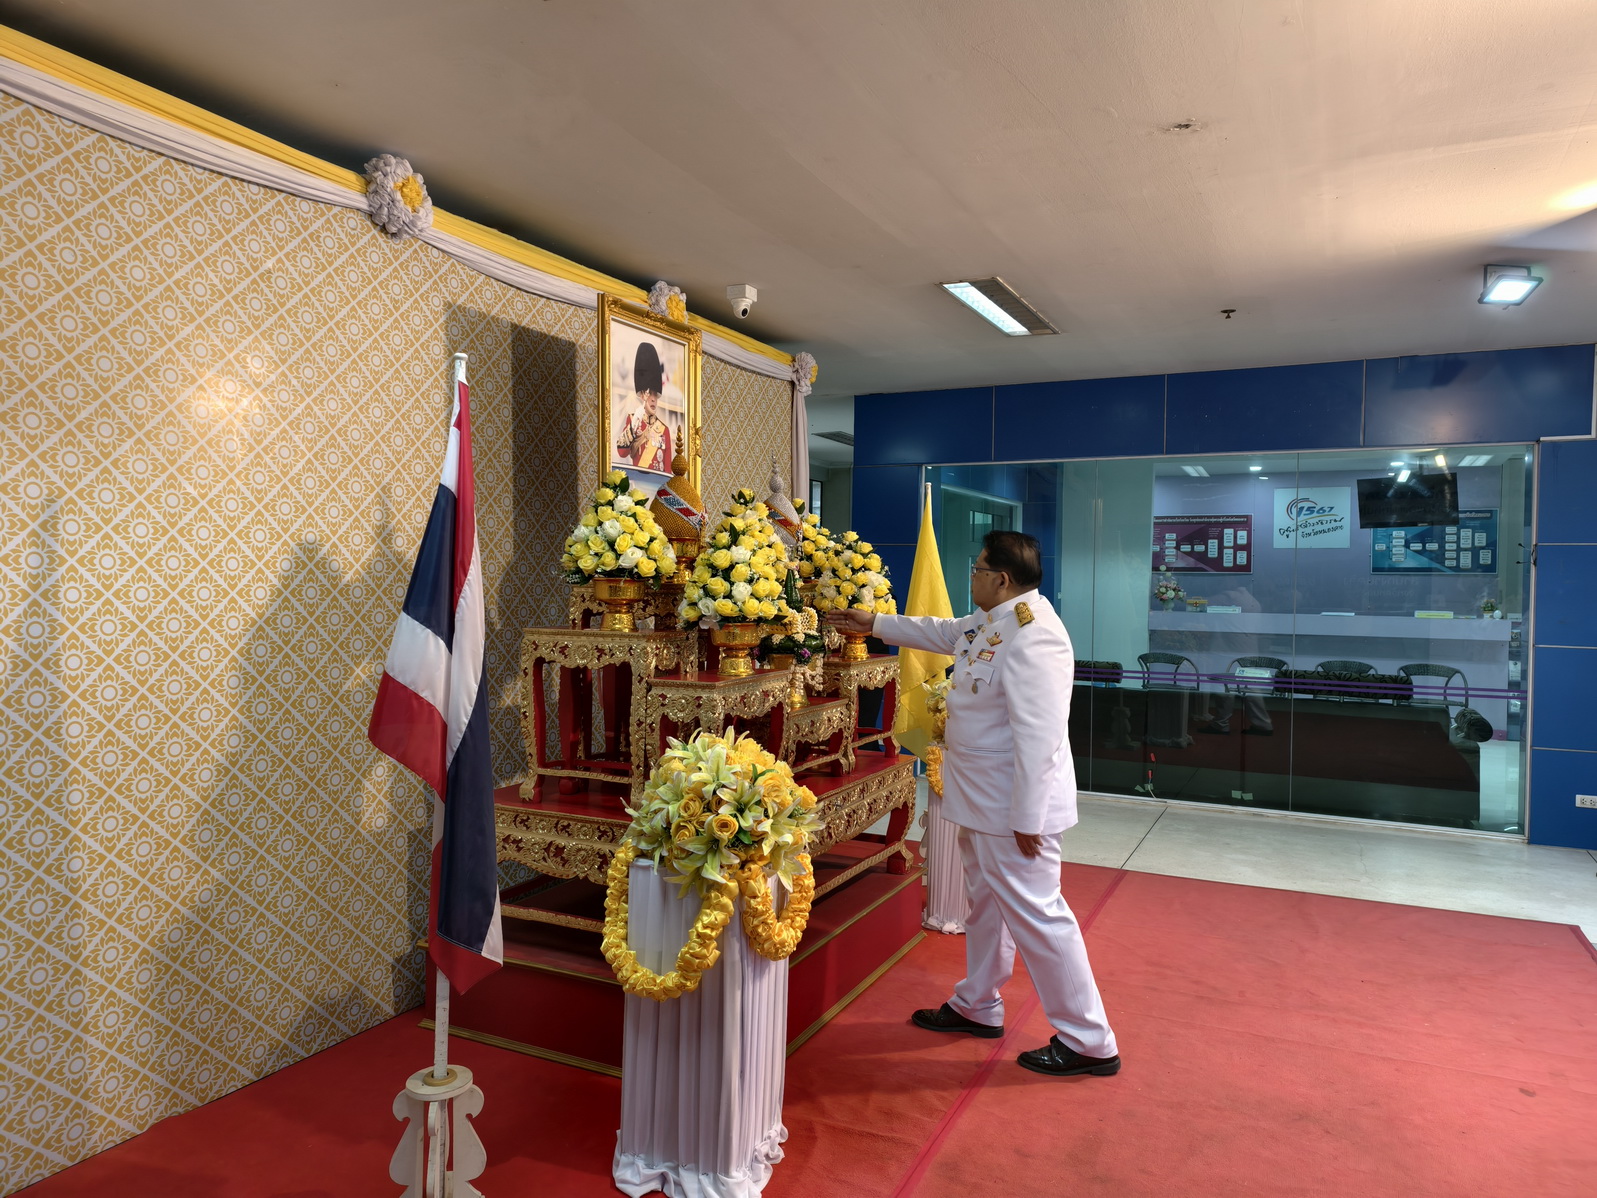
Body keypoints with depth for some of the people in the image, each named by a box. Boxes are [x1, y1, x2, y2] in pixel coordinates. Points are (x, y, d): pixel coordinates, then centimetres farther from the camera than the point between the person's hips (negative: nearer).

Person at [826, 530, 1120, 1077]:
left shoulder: (1031, 636, -26)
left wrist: (1027, 818, -25)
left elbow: (1038, 736, -28)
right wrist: (874, 623, 32)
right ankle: (977, 1007, 40)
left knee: (1035, 914, -1)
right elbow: (940, 632, 26)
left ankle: (1088, 1042, 14)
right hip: (983, 802, 11)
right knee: (986, 903, 22)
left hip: (1014, 806, -11)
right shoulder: (991, 621, 6)